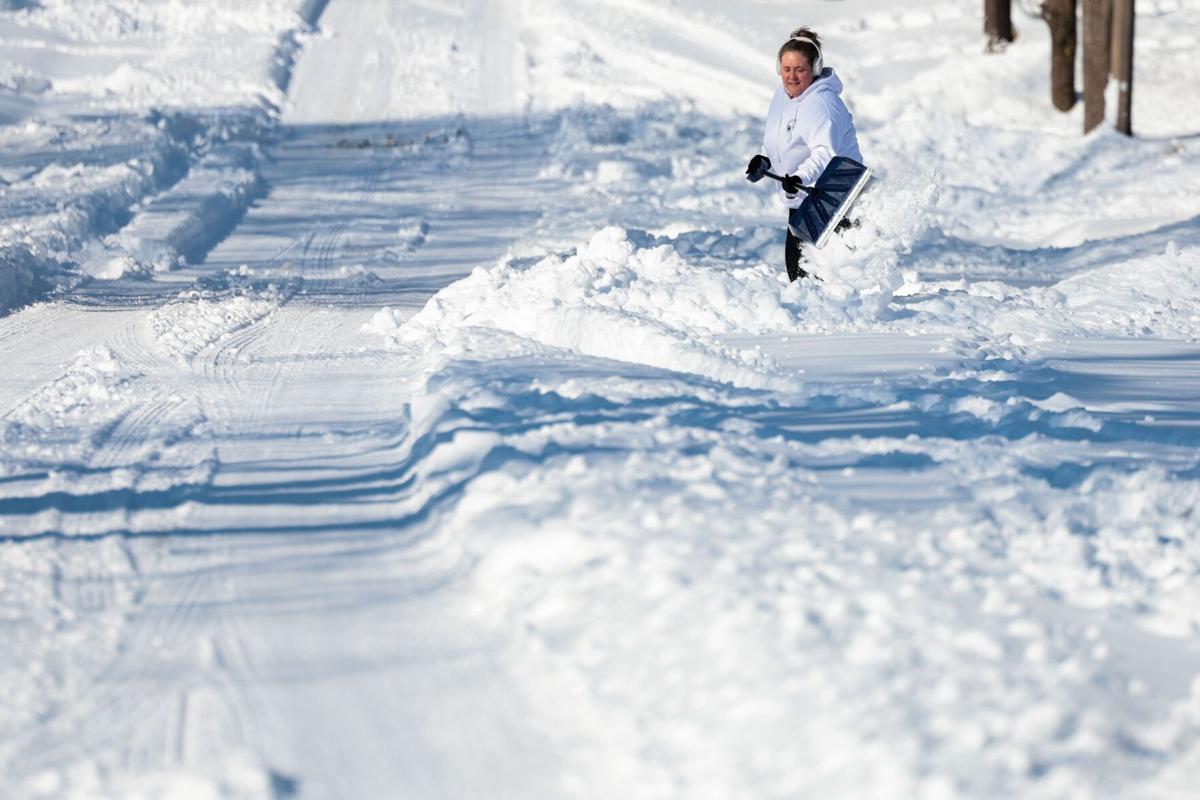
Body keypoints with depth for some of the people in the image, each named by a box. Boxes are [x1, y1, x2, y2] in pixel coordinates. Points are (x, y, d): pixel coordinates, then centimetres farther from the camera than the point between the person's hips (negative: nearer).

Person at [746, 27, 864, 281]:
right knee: (794, 262, 15)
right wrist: (764, 159, 3)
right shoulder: (783, 94, 4)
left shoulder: (821, 104, -24)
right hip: (802, 197, 9)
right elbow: (776, 136, 21)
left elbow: (825, 154, -38)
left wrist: (801, 177, -54)